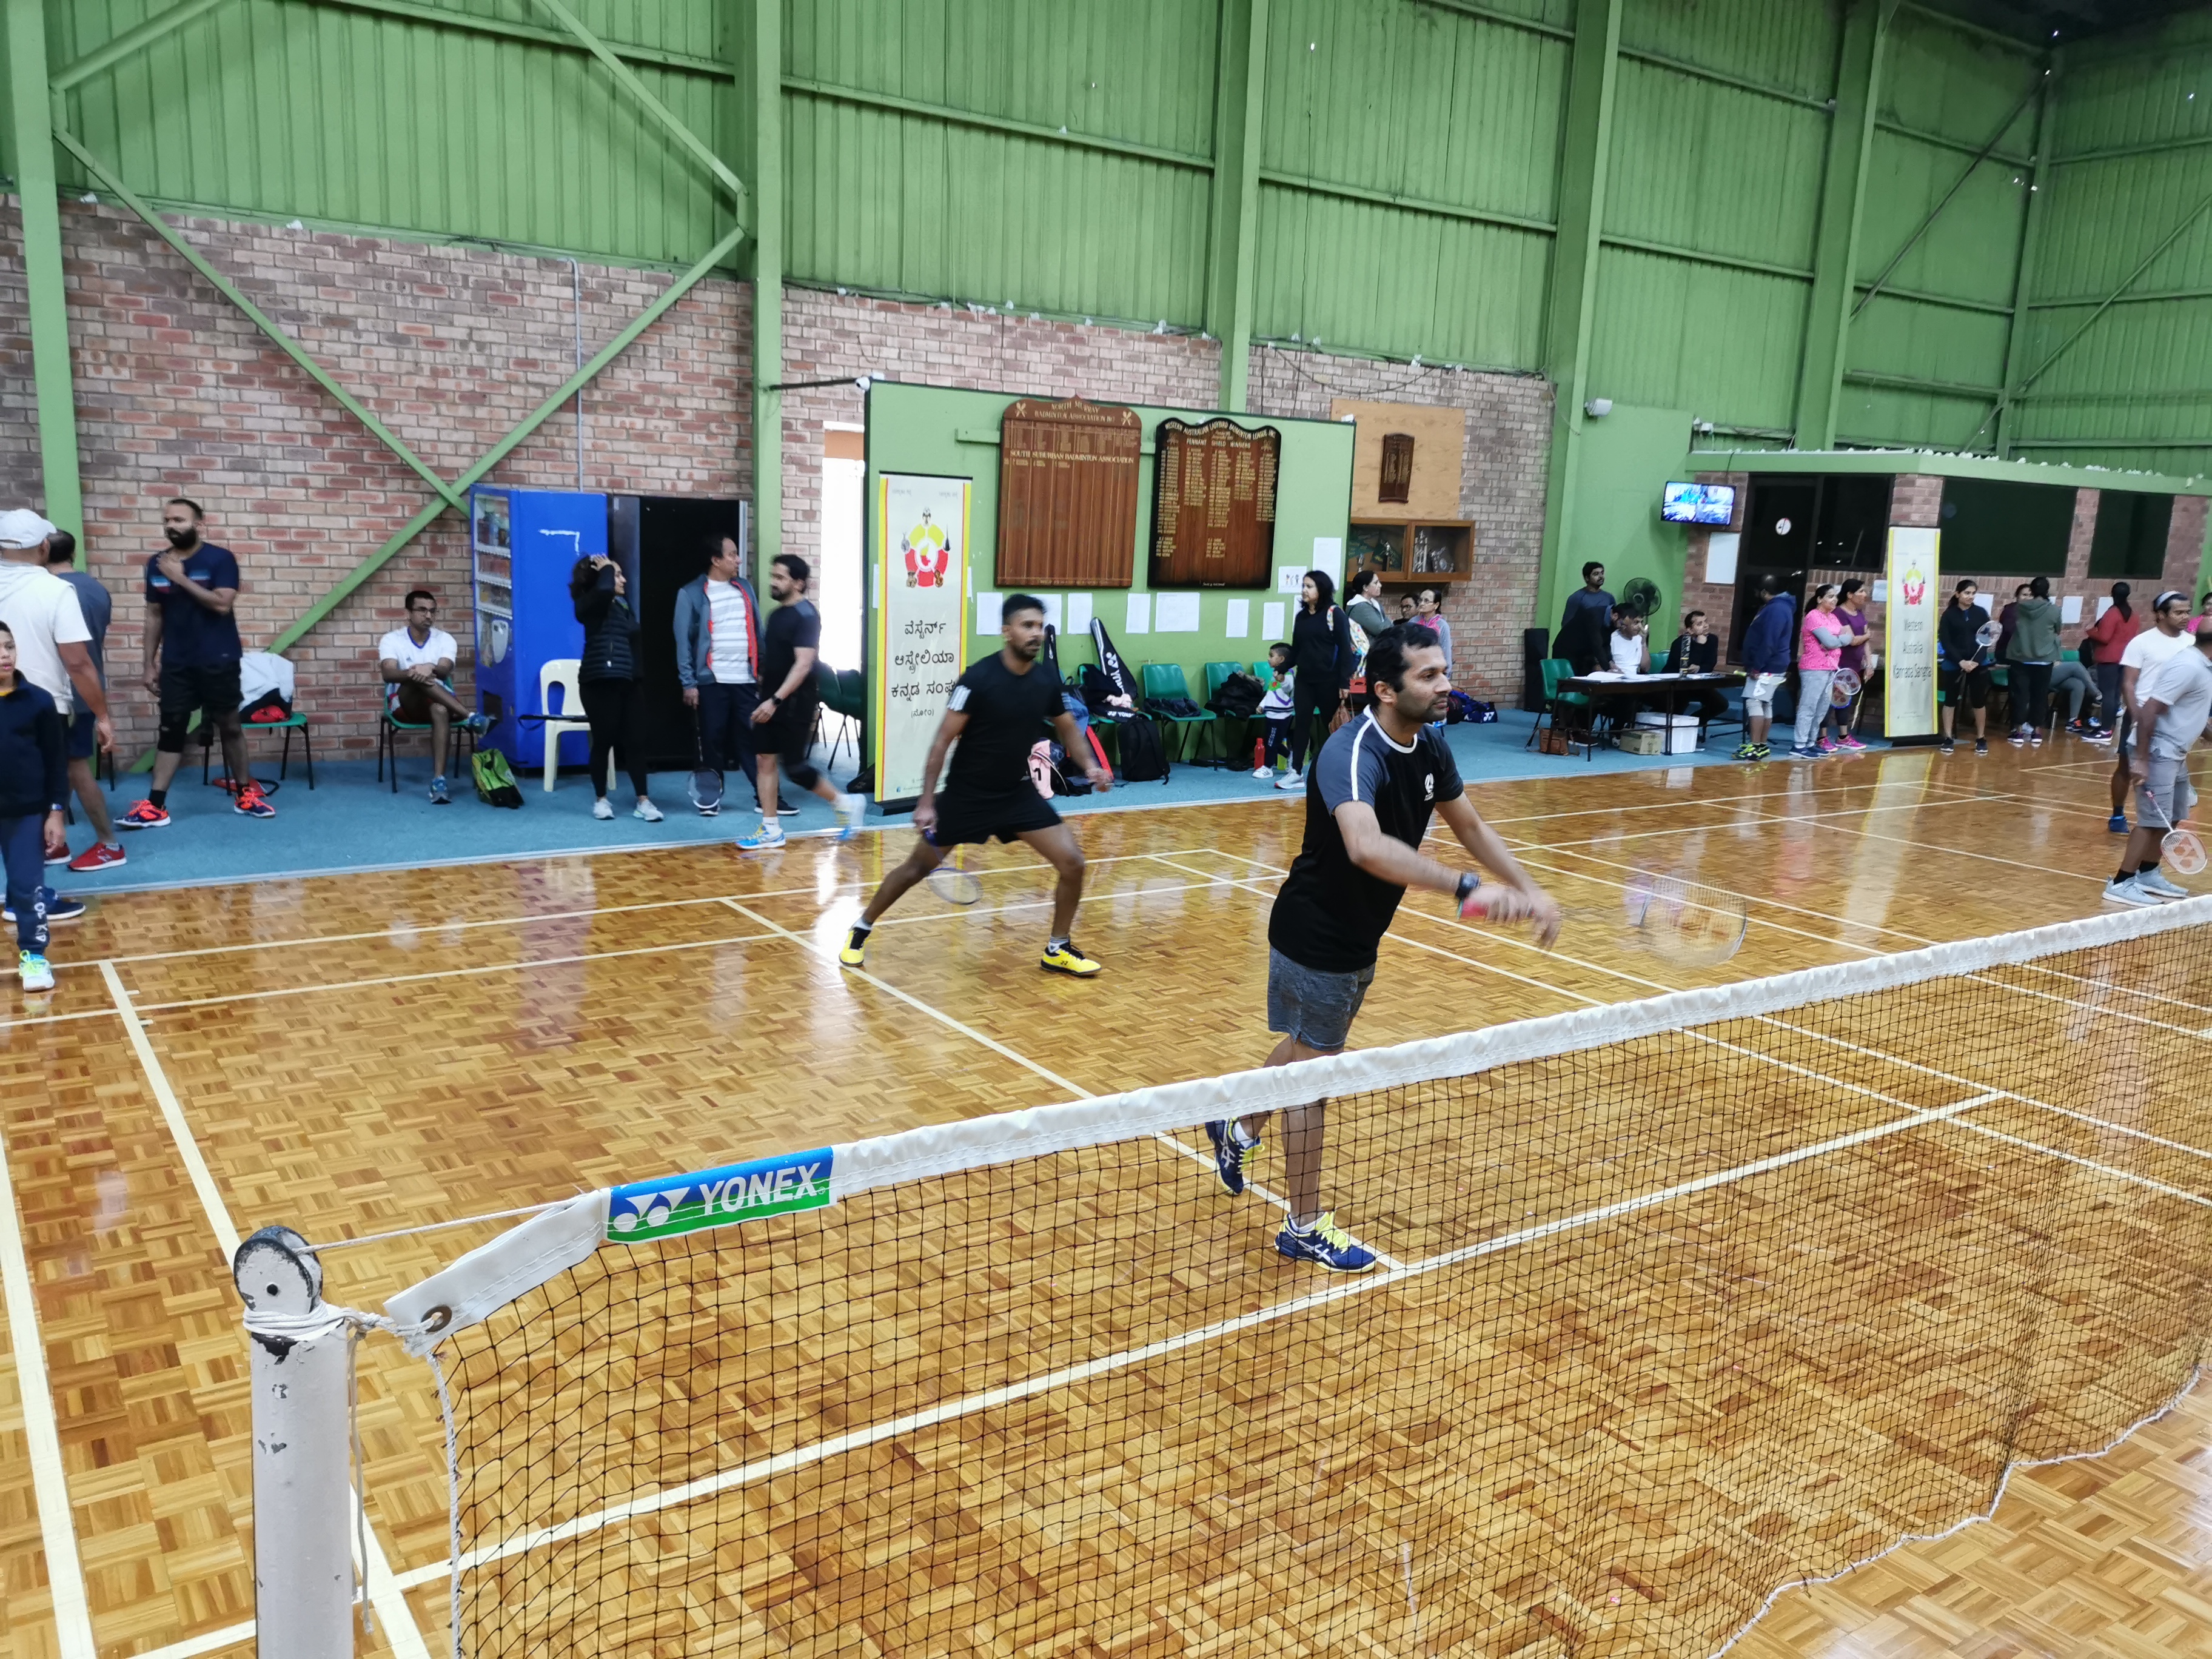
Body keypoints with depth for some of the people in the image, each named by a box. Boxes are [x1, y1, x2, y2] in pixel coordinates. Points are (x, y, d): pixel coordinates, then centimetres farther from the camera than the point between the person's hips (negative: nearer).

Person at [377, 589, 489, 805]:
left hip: (438, 703, 1)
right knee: (418, 678, -35)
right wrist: (412, 673, -37)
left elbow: (445, 671, -13)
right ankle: (469, 716, -43)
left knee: (441, 710, -38)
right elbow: (388, 673, -16)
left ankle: (439, 781, -47)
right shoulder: (391, 640, 2)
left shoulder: (445, 639, 6)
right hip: (404, 704, -1)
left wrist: (431, 668, -37)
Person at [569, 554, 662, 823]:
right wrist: (606, 569, -11)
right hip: (601, 682, -7)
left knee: (635, 742, 1)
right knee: (604, 742, 0)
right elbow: (604, 589, -28)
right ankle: (601, 799, 14)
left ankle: (643, 801, 2)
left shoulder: (622, 605, 18)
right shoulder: (592, 604, -5)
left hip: (627, 682, 7)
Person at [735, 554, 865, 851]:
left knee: (793, 766, -4)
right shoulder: (776, 613, 12)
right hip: (771, 700, 9)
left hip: (794, 703, -9)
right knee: (764, 761, 5)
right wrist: (766, 696, 17)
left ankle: (846, 804, 14)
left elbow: (803, 665, -23)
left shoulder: (806, 616, -15)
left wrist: (776, 700, -29)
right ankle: (771, 830, 11)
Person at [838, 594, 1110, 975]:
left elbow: (1068, 728, 15)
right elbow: (943, 740, -16)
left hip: (1018, 793, 4)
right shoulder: (979, 678, -19)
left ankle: (1058, 949, 12)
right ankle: (861, 931, 30)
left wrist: (1090, 765, -4)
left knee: (1072, 862, -7)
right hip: (966, 796, -4)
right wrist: (926, 802, -19)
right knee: (917, 868, 7)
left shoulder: (1045, 683, -4)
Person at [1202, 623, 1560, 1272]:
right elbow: (1366, 847, -51)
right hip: (1314, 938, -9)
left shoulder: (1430, 745, -3)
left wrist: (1528, 889, -1)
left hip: (1359, 938, 9)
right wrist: (1466, 889, -56)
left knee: (1307, 1050, 26)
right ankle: (1306, 1227, 18)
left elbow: (1471, 828, 11)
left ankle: (1238, 1131, 51)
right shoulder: (1353, 754, -32)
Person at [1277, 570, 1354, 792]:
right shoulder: (1300, 616, 10)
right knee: (1301, 723, 1)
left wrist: (1344, 682, -14)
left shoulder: (1335, 614, -7)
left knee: (1330, 724, 6)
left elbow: (1345, 649, -10)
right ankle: (1296, 772, 2)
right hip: (1304, 680, 5)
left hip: (1328, 681, -5)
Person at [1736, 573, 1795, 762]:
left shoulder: (1776, 609, -18)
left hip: (1767, 668, -11)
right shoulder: (1777, 606, 17)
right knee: (1765, 704, 13)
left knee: (1754, 703, -14)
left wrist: (1756, 667, -23)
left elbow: (1769, 643, -25)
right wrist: (1754, 665, 21)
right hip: (1769, 667, 11)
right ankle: (1762, 745, 18)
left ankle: (1755, 747, -19)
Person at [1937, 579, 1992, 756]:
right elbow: (1945, 641, -6)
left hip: (1979, 664, 1)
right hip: (1954, 665, -1)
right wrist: (1961, 661, -16)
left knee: (1979, 701, 5)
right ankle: (1948, 738, 12)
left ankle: (1981, 739, 15)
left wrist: (1976, 661, -14)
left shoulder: (1981, 613, 3)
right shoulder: (1949, 615, -1)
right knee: (1950, 700, 4)